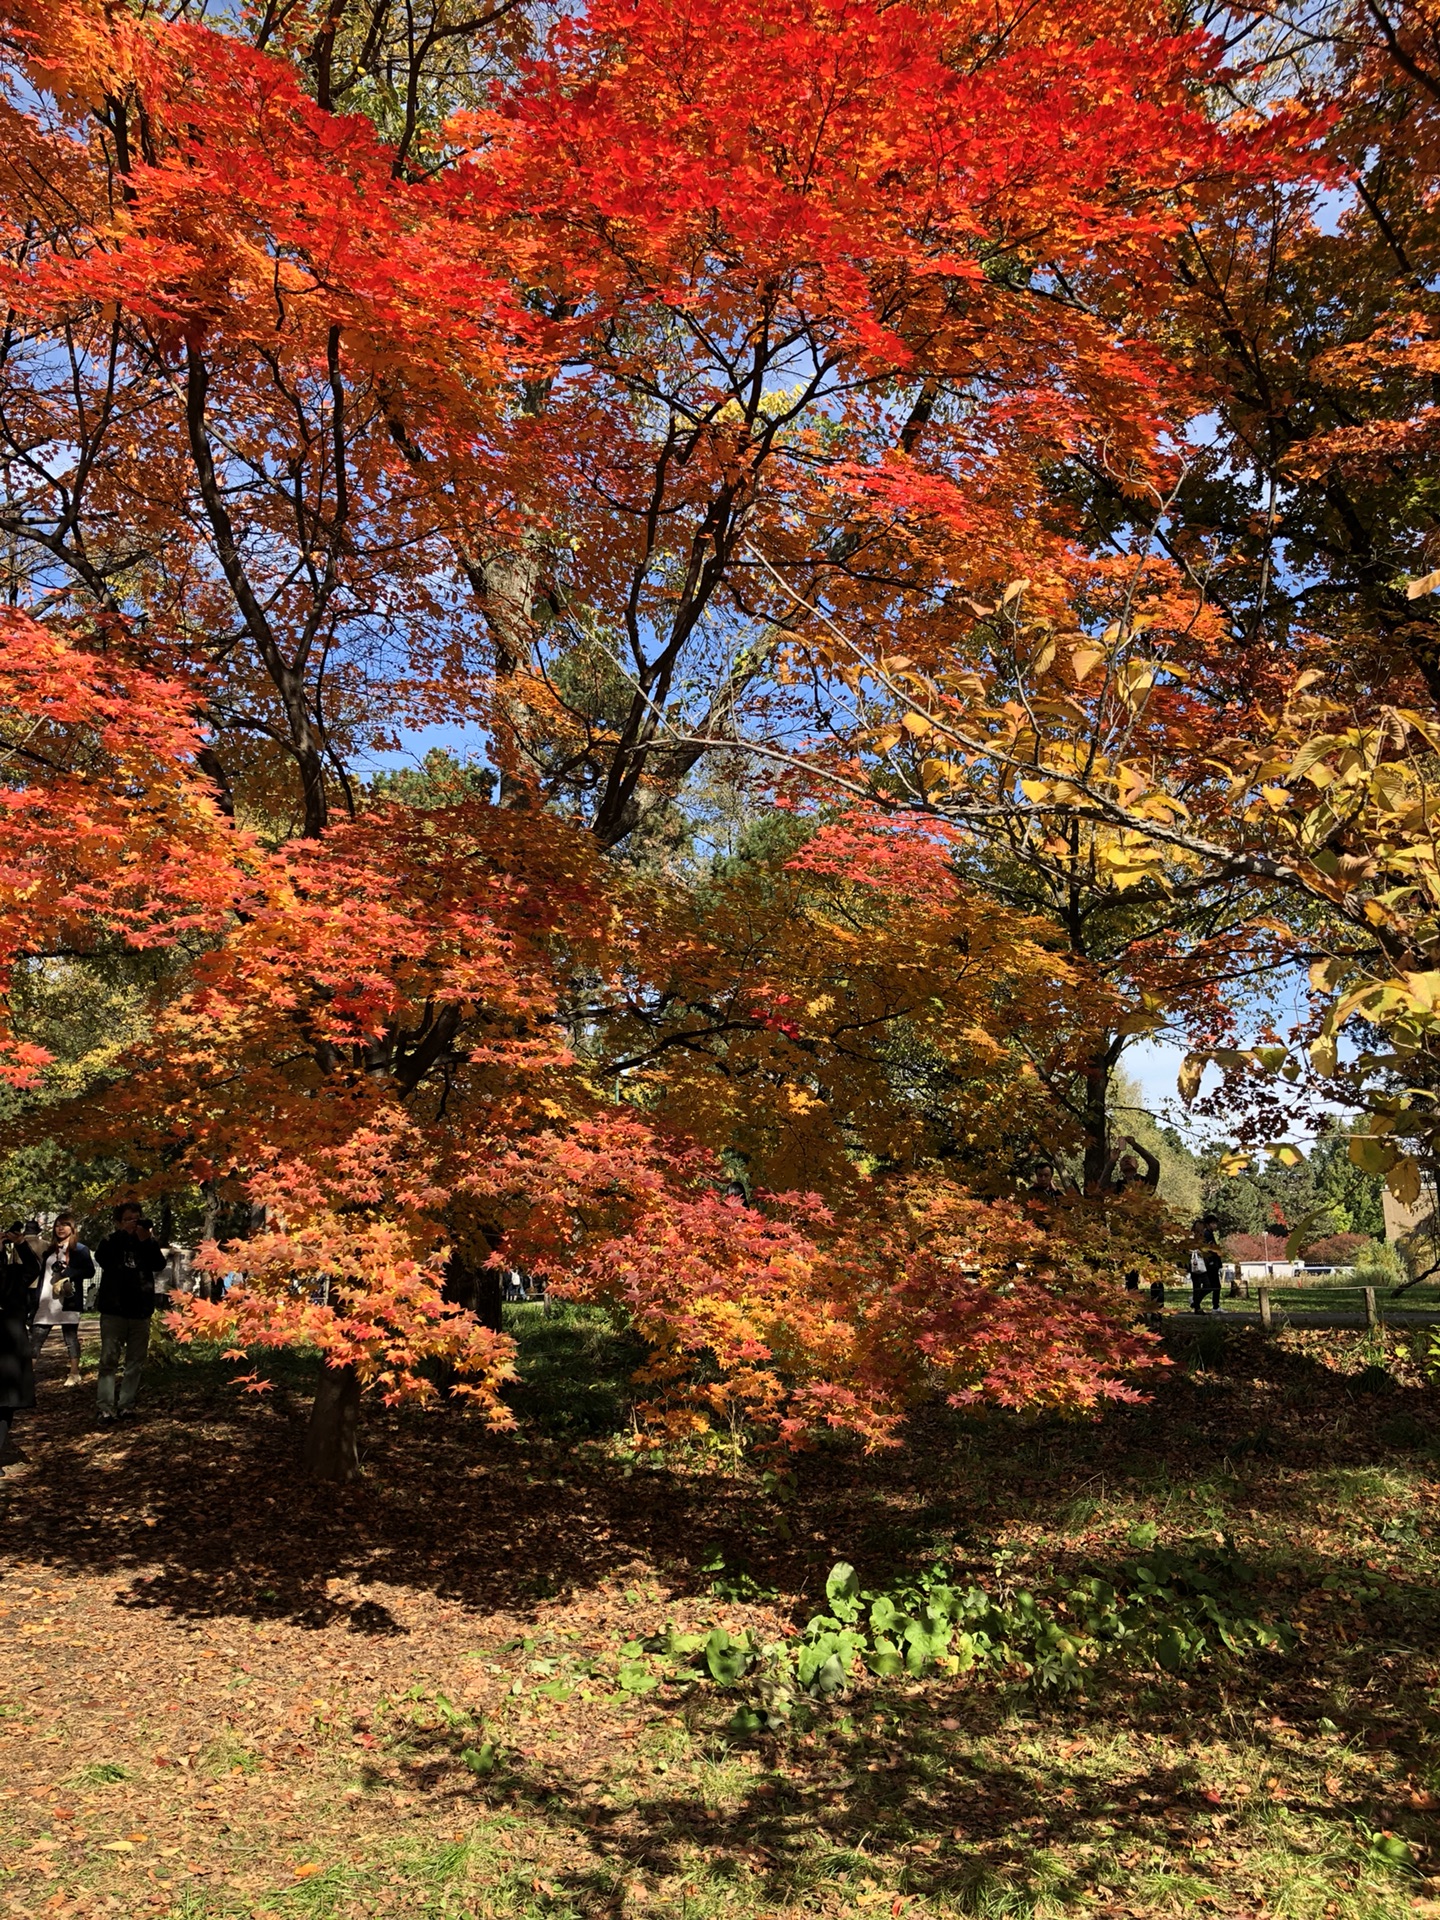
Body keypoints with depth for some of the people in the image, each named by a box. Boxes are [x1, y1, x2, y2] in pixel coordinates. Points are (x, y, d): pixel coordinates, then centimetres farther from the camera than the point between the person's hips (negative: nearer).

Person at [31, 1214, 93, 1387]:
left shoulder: (79, 1249, 3)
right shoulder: (49, 1251, 19)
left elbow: (89, 1270, -8)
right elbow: (42, 1276, 17)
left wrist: (67, 1275, -18)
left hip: (68, 1300, -5)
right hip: (46, 1302, 5)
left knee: (70, 1337, 1)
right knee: (35, 1339, -3)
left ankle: (74, 1374, 6)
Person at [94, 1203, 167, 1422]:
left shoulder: (148, 1241, 9)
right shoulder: (111, 1241, 4)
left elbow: (159, 1265, -5)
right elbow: (103, 1259, -16)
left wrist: (146, 1241, -16)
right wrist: (123, 1233, -19)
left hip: (140, 1311, 3)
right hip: (113, 1310, -3)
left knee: (135, 1362, 4)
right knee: (109, 1360, -6)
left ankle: (125, 1405, 9)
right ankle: (105, 1407, -7)